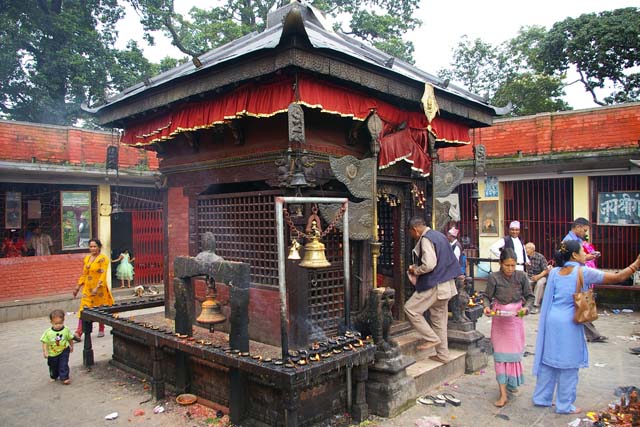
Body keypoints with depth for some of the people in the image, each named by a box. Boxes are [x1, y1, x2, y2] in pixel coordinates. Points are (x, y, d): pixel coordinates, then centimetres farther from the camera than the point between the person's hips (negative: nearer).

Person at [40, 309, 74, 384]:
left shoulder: (66, 330, -14)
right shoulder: (48, 332, -17)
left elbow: (70, 339, 2)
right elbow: (45, 342, -11)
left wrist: (71, 347, 13)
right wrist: (45, 351, -17)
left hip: (64, 351, -1)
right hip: (52, 353, 1)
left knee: (63, 365, -7)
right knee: (53, 366, 19)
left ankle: (64, 378, 1)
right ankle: (54, 377, 42)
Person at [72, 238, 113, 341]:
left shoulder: (103, 259, -9)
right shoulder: (86, 258, 10)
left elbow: (103, 275, -16)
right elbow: (84, 274, 17)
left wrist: (97, 288, -25)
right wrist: (78, 287, 13)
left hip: (99, 289, -5)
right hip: (87, 288, 5)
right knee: (84, 309, -5)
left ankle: (101, 330, 25)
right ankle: (78, 333, -10)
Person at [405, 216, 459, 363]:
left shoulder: (426, 239, -15)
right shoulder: (439, 235, 15)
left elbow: (429, 264, -26)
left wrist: (415, 270, -8)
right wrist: (418, 268, 19)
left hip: (433, 285, -10)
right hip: (446, 285, 10)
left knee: (410, 309, -1)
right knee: (439, 319, 14)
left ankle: (432, 338, 1)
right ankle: (443, 355, 20)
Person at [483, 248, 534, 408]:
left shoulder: (521, 276, -7)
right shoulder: (494, 277, -11)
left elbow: (529, 296, 1)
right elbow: (487, 296, -4)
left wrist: (526, 308, -17)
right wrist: (487, 306, -22)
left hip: (516, 317, 2)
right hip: (499, 318, -2)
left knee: (515, 351, 12)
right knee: (500, 353, -2)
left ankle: (512, 382, 36)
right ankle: (503, 394, -1)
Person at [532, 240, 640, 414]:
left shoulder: (554, 272, 3)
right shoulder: (584, 272, -10)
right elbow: (619, 277, -8)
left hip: (551, 321, 5)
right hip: (569, 323, -5)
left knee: (548, 360, 15)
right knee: (569, 364, 8)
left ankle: (541, 398, 26)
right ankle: (564, 405, 20)